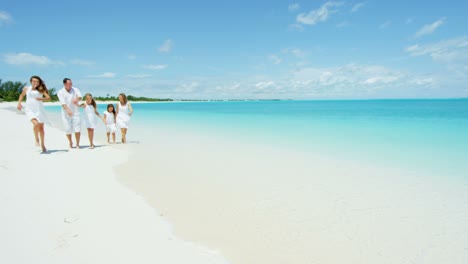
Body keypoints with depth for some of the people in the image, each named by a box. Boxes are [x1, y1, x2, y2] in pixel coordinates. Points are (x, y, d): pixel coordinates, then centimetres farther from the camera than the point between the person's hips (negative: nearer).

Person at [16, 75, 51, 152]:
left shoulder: (41, 89, 2)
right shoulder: (26, 88, 7)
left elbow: (48, 97, -8)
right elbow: (22, 95, 25)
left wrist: (42, 99, -26)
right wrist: (19, 103, 14)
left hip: (39, 110, 1)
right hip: (30, 110, -1)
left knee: (41, 127, 7)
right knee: (36, 124, -26)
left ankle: (42, 144, 23)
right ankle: (36, 139, 0)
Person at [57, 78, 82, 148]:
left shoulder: (75, 90, 4)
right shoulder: (60, 92, -2)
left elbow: (80, 97, -15)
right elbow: (63, 103, -16)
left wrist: (77, 99, -39)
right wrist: (68, 110, -34)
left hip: (75, 113, 1)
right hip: (66, 114, 0)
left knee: (77, 129, -6)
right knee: (68, 129, 4)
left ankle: (77, 144, 6)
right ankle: (70, 142, 29)